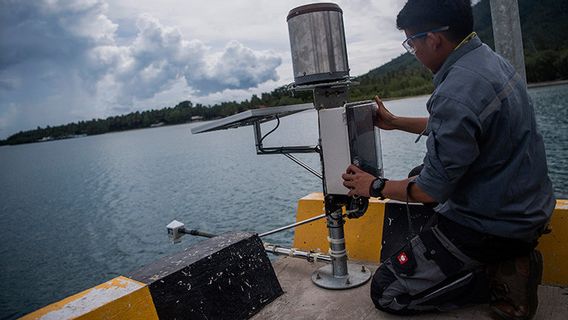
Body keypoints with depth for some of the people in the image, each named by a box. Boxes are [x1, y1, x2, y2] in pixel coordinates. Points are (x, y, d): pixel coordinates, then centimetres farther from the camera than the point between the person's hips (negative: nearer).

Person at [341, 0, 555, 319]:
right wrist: (395, 122, 21)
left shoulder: (456, 93, -29)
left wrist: (376, 186, -6)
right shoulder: (490, 58, 1)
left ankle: (500, 281, -2)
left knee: (385, 292, -1)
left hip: (492, 226, -9)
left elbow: (432, 190, -22)